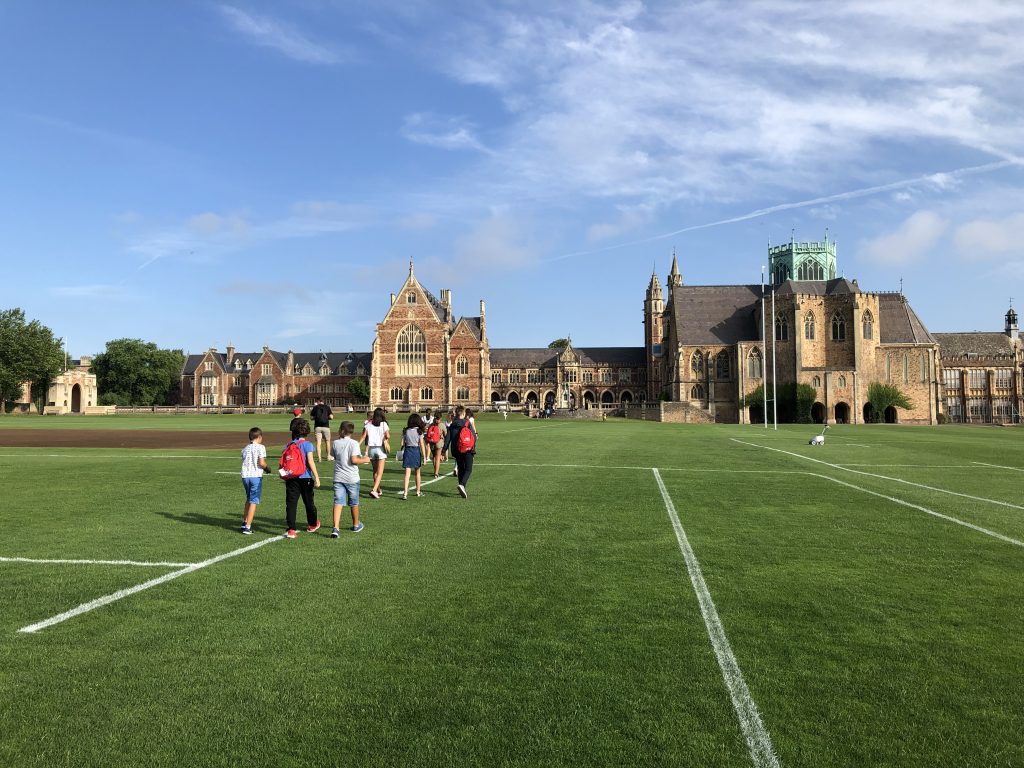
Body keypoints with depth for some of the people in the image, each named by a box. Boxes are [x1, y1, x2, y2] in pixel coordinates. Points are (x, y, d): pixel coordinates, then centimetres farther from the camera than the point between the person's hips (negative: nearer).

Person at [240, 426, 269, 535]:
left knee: (249, 499, 25)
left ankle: (245, 522, 31)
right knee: (253, 501, -1)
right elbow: (262, 463, -13)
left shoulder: (245, 449, 14)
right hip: (256, 476, -6)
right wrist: (267, 468, 7)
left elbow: (244, 462, 10)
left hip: (245, 476, 6)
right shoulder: (260, 447, -5)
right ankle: (247, 527, -5)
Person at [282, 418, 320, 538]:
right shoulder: (307, 444, -8)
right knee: (308, 501, 15)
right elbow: (310, 462, -13)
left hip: (291, 478, 2)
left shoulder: (288, 445, 3)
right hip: (305, 478, -2)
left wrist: (285, 476, 17)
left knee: (291, 503, 1)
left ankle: (291, 529, -6)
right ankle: (312, 524, 33)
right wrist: (316, 477, -11)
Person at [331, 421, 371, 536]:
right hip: (352, 478, -2)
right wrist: (364, 460, 0)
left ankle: (335, 528, -18)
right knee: (354, 503, 15)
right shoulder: (354, 443, -10)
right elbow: (354, 460, -19)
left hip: (338, 478, 2)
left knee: (338, 502, -4)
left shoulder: (336, 443, 2)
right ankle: (356, 525, 33)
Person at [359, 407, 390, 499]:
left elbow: (363, 436, -4)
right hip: (381, 449, -3)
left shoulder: (368, 424, 2)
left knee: (375, 471, 19)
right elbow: (388, 436, -12)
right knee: (380, 472, -3)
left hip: (371, 449, 4)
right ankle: (374, 490, -18)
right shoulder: (384, 424, -6)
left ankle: (378, 490, 29)